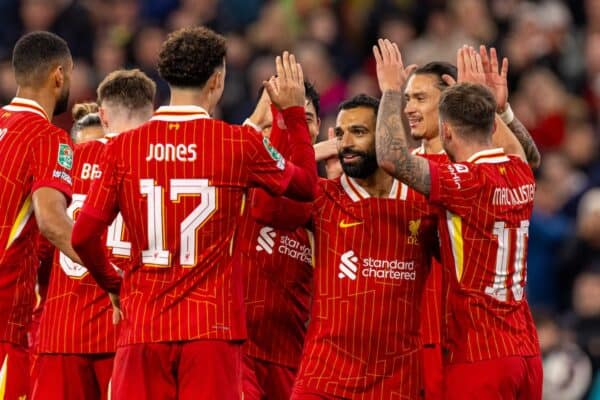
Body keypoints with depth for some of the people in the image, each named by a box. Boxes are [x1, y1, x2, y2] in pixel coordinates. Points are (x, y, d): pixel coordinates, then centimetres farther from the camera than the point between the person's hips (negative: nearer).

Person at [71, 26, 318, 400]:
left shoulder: (123, 147, 1)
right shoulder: (240, 144, -3)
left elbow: (83, 237, 2)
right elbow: (307, 186, 14)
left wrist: (113, 284, 21)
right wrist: (295, 111, 25)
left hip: (143, 327, 2)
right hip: (213, 327, -2)